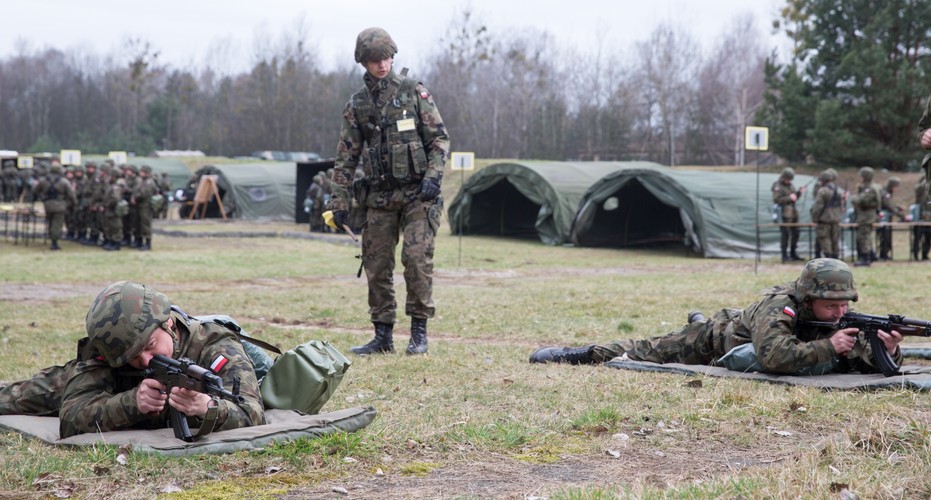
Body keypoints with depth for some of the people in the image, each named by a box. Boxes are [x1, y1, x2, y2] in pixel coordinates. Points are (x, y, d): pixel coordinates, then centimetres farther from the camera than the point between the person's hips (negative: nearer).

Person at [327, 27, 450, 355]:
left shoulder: (414, 92, 0)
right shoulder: (356, 105, 8)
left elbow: (439, 138, -1)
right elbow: (346, 157, 10)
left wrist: (433, 176, -14)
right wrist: (339, 201, 4)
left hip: (417, 194, -3)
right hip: (378, 197, 3)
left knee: (417, 257, -14)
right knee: (376, 266, 3)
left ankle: (419, 332, -4)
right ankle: (383, 336, 13)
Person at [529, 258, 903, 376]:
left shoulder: (837, 321, -23)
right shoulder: (779, 308, -43)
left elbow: (869, 362, -23)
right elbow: (775, 357, -59)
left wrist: (889, 352, -45)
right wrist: (828, 348, -57)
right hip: (712, 340, -6)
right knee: (646, 353, 10)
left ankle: (699, 320, 64)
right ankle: (585, 354, 27)